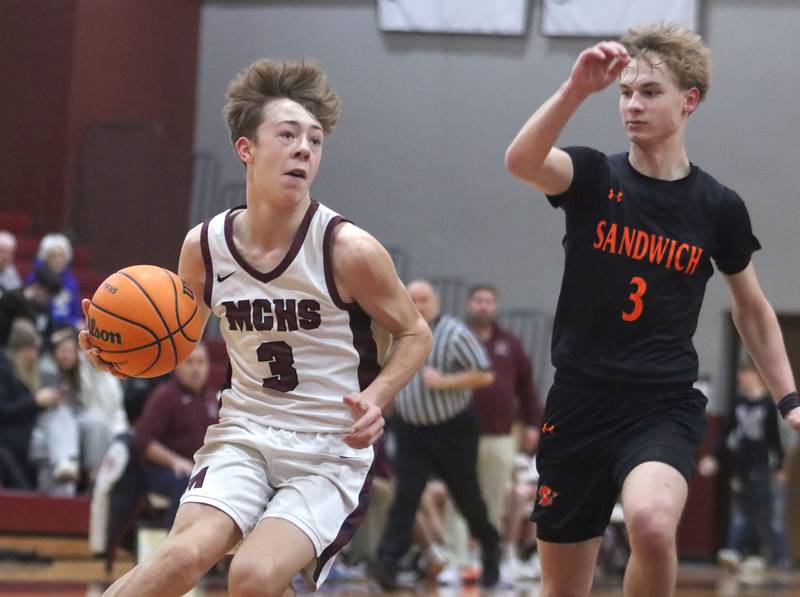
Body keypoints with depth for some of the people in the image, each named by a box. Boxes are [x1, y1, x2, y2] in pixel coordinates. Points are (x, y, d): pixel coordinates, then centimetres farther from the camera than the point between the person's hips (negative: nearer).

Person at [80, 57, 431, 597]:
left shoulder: (348, 250, -12)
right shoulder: (204, 247, -2)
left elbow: (415, 335, 2)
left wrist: (377, 398, -16)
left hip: (332, 451, -2)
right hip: (244, 435, 2)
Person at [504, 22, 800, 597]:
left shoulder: (718, 206, 1)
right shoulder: (592, 178, -1)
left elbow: (752, 308, 15)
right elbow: (521, 161, -24)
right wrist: (577, 89, -37)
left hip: (665, 407, -1)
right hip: (579, 404, 1)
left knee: (652, 522, -34)